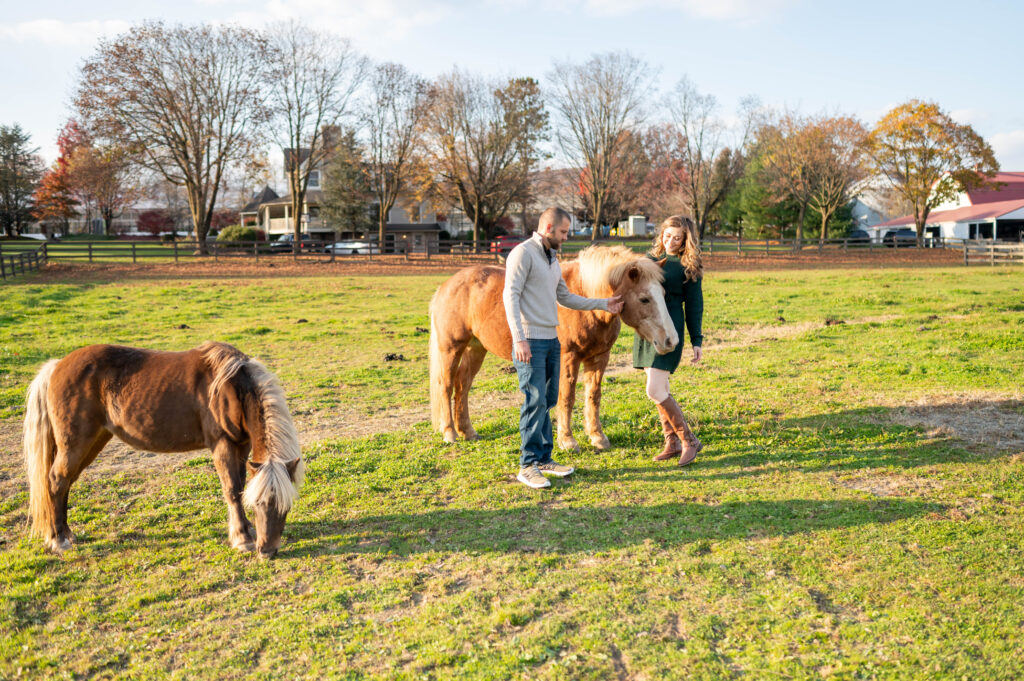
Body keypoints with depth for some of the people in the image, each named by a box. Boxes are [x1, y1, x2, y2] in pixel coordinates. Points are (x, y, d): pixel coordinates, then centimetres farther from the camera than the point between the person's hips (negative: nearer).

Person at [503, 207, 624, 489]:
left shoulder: (553, 259, 17)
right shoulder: (523, 253, -10)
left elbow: (565, 298, 23)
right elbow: (510, 296, -17)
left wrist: (603, 304, 18)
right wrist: (519, 339, -24)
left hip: (551, 340, 9)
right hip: (530, 341, -9)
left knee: (548, 401, 12)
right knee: (535, 400, -9)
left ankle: (544, 459, 20)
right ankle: (528, 466, -2)